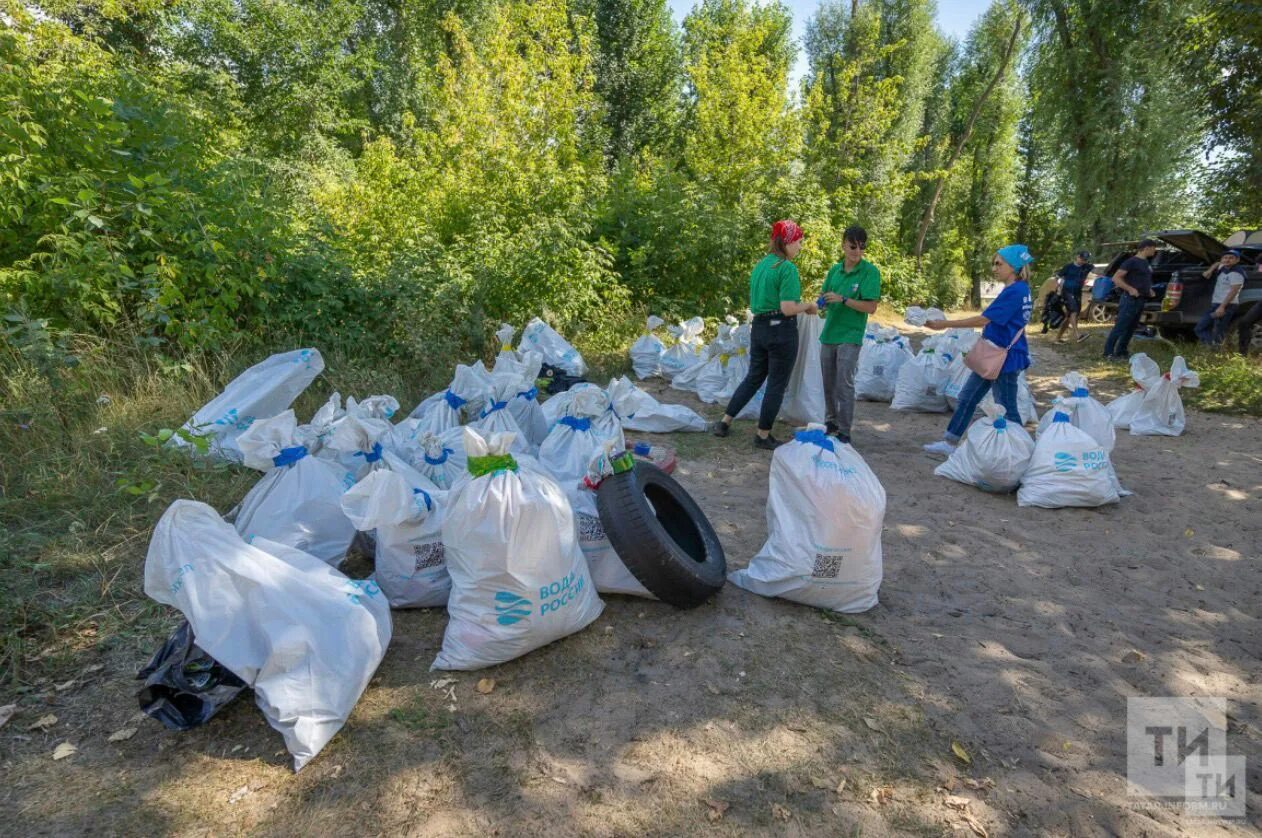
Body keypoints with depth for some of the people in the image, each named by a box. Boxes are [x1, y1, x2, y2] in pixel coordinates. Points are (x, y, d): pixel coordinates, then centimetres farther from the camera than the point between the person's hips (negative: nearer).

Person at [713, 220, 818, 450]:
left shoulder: (760, 265, 11)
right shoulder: (787, 268, -15)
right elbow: (788, 309, -21)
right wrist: (808, 306, -2)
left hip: (759, 328, 8)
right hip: (782, 331, -8)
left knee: (753, 377, 20)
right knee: (776, 385, 5)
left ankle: (724, 422, 21)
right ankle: (763, 435, 14)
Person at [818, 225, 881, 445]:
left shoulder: (870, 271, -8)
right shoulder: (835, 270, 8)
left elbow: (871, 307, -12)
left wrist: (843, 299, -21)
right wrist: (823, 303, -6)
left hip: (850, 336, -6)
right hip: (829, 334, 6)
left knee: (844, 384, -6)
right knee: (828, 383, 13)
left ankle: (844, 432, 2)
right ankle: (830, 423, 29)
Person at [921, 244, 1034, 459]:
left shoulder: (1014, 291, -19)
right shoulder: (1020, 290, 11)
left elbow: (983, 319, -23)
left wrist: (945, 324, -22)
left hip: (1004, 358, -10)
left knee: (1006, 408, 2)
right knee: (966, 398, 12)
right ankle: (949, 443, 18)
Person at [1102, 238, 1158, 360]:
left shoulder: (1146, 262, 17)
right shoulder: (1132, 261, -10)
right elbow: (1116, 278, -17)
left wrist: (1149, 289, 15)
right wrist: (1130, 289, -22)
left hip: (1141, 300, 9)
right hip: (1130, 299, -9)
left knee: (1131, 328, 10)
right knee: (1120, 327, -9)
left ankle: (1121, 352, 16)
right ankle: (1109, 352, -7)